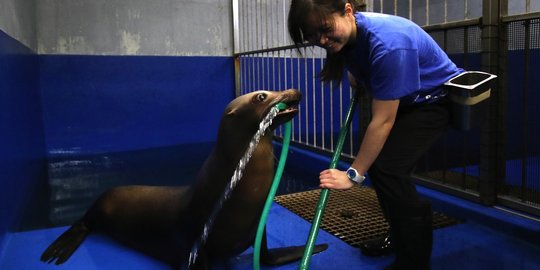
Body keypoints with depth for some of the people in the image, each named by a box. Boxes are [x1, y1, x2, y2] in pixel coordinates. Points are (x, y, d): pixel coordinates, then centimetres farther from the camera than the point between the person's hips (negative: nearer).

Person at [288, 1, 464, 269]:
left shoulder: (387, 43, -37)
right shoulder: (348, 34, -11)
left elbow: (383, 121, -33)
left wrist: (353, 174, -28)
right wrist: (356, 81, -1)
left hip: (435, 98, -9)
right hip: (403, 100, 9)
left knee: (388, 168, -20)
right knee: (375, 160, 9)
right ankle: (400, 236, 29)